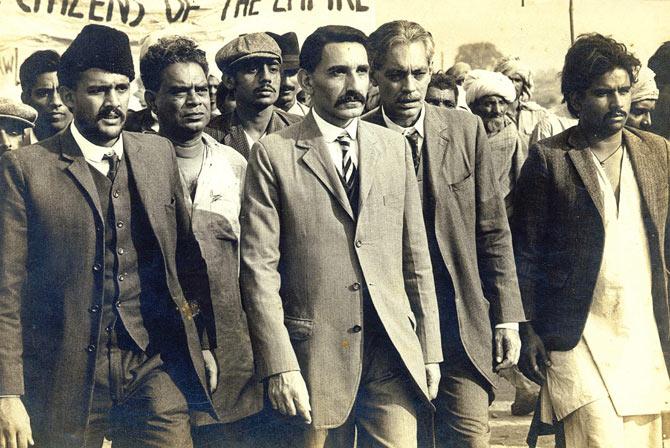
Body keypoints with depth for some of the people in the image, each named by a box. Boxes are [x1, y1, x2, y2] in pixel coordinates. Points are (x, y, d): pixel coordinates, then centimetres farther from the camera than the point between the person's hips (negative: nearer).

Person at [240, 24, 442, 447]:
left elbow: (416, 257, 11)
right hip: (316, 353, -3)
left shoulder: (394, 147, 9)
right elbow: (260, 267, -6)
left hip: (394, 351, 3)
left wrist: (431, 350, 9)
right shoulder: (274, 154, -3)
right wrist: (280, 366, -11)